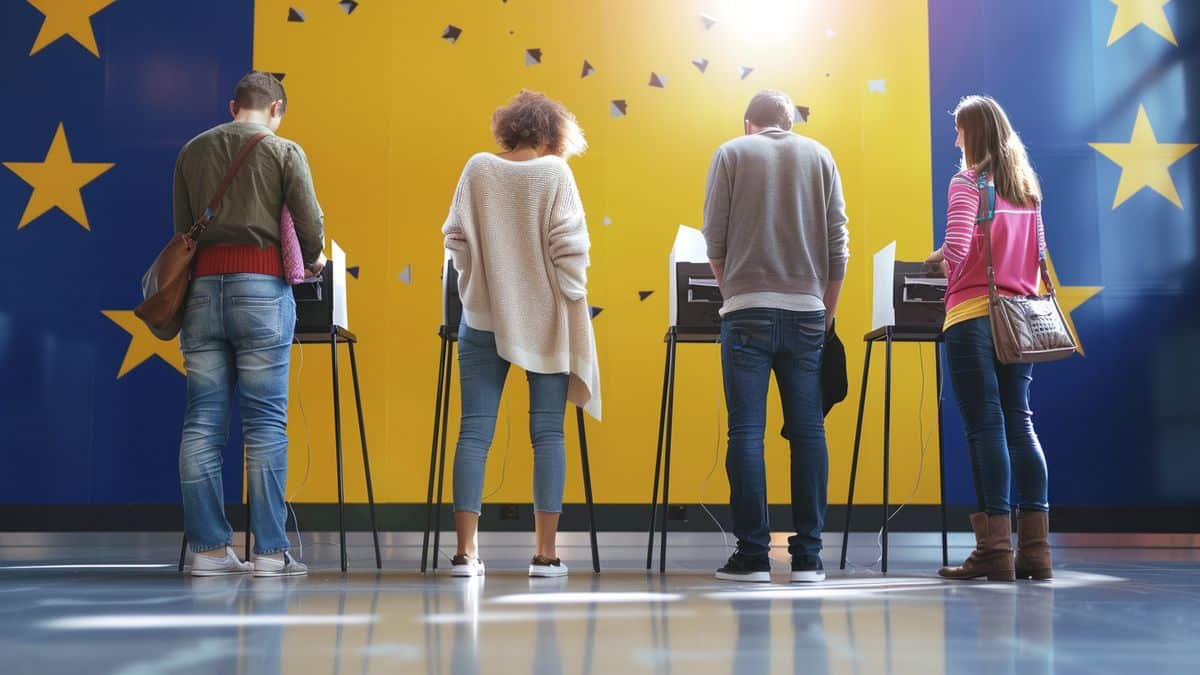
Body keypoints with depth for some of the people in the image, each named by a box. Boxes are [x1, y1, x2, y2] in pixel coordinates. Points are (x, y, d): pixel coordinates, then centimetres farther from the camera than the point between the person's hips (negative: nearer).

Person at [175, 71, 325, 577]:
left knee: (203, 420, 4)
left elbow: (182, 227, 14)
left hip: (202, 285, 4)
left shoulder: (193, 151, 14)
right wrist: (313, 261, 17)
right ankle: (270, 550, -1)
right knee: (265, 420, -1)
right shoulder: (283, 151, 3)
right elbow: (310, 224, -1)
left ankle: (209, 547, 6)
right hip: (261, 285, -3)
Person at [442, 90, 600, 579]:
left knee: (475, 430, 3)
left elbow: (455, 239, 2)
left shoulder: (477, 169, 2)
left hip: (484, 315, 2)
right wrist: (574, 301, 1)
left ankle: (465, 552, 0)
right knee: (547, 433, 4)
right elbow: (569, 246, -9)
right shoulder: (555, 173, -5)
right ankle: (545, 553, 4)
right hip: (544, 318, -2)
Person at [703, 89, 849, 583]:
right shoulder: (819, 156, 11)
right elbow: (839, 242, 7)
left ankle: (753, 555, -1)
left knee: (746, 431, -1)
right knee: (807, 430, 4)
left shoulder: (732, 153, 6)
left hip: (748, 308, -2)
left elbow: (714, 236, 1)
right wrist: (828, 311, 14)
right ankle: (807, 556, 5)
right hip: (807, 309, 2)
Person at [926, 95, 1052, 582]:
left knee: (985, 427, -6)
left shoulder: (968, 181, -6)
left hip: (973, 314, -6)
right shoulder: (1026, 185, 14)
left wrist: (941, 261, 3)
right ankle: (1034, 547, 6)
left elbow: (958, 246, -16)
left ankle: (995, 548, -6)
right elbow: (1038, 251, 16)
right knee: (1019, 423, 7)